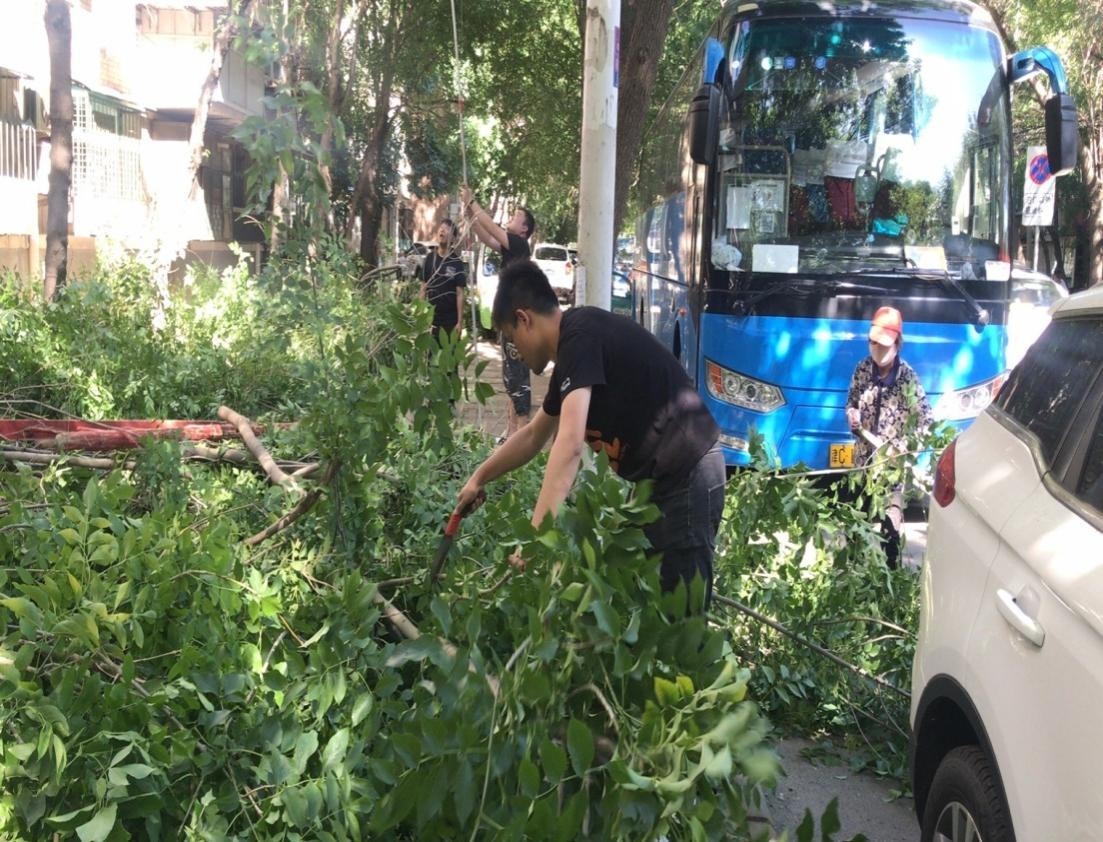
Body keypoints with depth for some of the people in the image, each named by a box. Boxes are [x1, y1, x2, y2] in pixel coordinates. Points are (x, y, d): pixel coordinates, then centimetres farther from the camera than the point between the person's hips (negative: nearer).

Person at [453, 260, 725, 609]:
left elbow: (570, 444, -28)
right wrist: (479, 478, 35)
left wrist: (535, 535, -31)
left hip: (686, 478, -10)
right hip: (663, 477, 10)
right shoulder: (573, 348, 13)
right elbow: (534, 434, 30)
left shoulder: (580, 336, -16)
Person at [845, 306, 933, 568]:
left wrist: (900, 448, -23)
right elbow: (851, 401, 12)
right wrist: (851, 414, -11)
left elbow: (927, 422, -13)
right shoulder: (863, 369, -2)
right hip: (863, 458, 5)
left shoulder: (908, 378, -14)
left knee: (889, 525, -10)